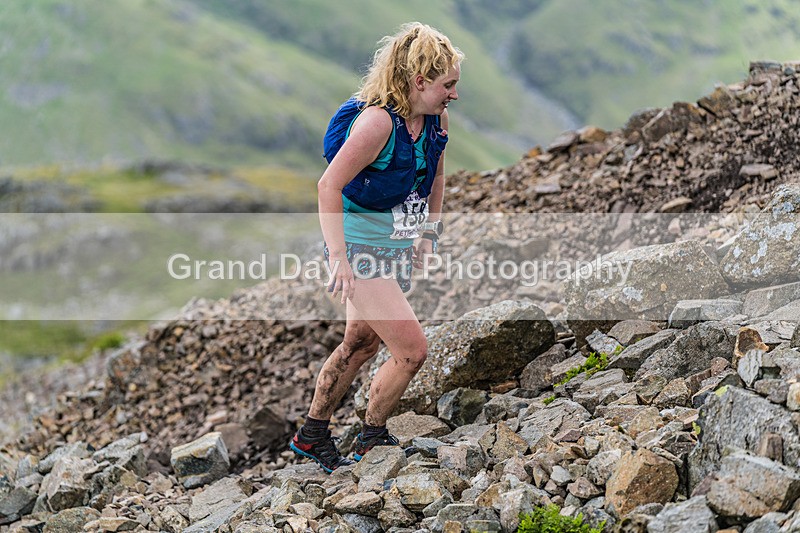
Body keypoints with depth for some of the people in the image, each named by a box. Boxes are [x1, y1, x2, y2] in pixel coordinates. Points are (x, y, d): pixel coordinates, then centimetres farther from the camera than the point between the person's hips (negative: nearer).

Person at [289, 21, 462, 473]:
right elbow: (329, 186, -27)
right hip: (360, 250, -9)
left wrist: (430, 232, 15)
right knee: (412, 351, -9)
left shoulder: (437, 120, -2)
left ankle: (312, 436, 37)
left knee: (361, 344, 20)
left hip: (398, 248, 9)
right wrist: (338, 257, -32)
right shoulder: (377, 121, -26)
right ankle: (371, 442, 13)